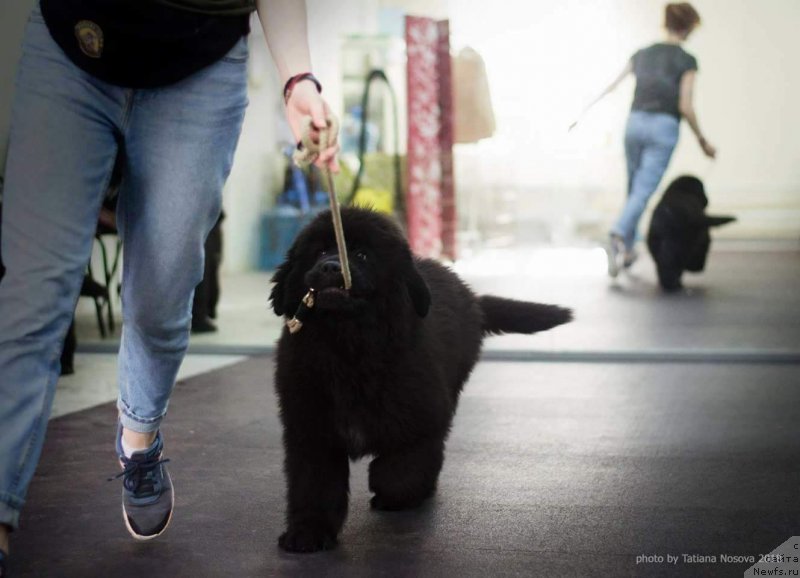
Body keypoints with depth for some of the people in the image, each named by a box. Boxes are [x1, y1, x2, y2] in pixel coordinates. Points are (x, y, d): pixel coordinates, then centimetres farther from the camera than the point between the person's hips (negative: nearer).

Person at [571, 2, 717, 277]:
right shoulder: (687, 61, -4)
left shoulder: (642, 54, 10)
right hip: (664, 128, -5)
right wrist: (702, 140, 1)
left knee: (634, 189, 19)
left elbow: (611, 87, 10)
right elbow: (685, 106, -10)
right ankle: (619, 235, -35)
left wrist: (583, 114, 17)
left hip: (635, 123, 5)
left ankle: (627, 250, 24)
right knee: (642, 193, -11)